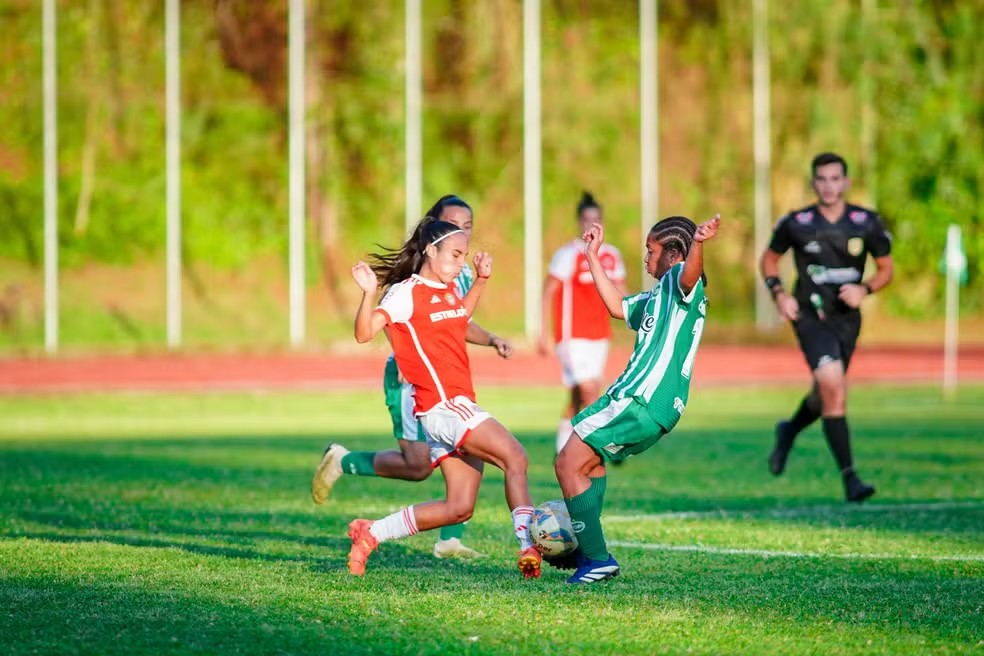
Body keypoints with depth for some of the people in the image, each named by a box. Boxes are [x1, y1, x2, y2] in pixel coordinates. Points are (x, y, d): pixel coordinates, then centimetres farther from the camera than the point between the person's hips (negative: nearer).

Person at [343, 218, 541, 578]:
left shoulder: (448, 290, 17)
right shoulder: (406, 293, -8)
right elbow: (364, 332, -17)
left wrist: (481, 279, 30)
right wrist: (368, 294, -32)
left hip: (457, 406, 9)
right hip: (442, 404, -9)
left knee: (459, 507, 8)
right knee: (515, 457, -22)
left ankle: (370, 534, 15)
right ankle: (528, 546, -29)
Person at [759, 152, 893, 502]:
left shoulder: (867, 223, -3)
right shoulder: (796, 223, -6)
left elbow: (885, 268, 7)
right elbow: (769, 259, 10)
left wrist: (865, 289, -12)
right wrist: (779, 293, -6)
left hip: (847, 319, 4)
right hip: (810, 316, -4)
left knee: (825, 395, 16)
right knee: (833, 387, -22)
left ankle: (788, 432, 51)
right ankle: (849, 477, -21)